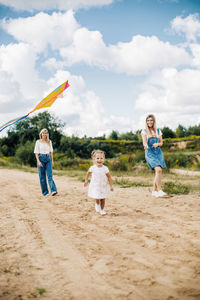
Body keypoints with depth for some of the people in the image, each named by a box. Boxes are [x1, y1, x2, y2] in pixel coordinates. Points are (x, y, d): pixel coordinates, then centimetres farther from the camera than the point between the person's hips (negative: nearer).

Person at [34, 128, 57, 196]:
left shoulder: (49, 142, 9)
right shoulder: (38, 142, 0)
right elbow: (36, 152, -3)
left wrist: (52, 160, 7)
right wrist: (38, 161, -13)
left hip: (48, 158, 2)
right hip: (41, 158, -2)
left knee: (50, 175, -9)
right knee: (42, 176, 3)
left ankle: (53, 191, -20)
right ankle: (45, 192, 11)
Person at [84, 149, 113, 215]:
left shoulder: (105, 168, -13)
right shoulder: (92, 168, -12)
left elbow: (109, 177, -4)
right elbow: (88, 173, 9)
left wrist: (111, 186, -5)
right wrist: (86, 180, 20)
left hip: (103, 186, 1)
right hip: (95, 186, -1)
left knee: (103, 198, 5)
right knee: (97, 198, -9)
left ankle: (102, 209, 27)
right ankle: (97, 204, 26)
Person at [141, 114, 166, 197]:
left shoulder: (158, 131, 11)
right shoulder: (144, 131, 0)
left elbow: (161, 143, 14)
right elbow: (144, 142, -12)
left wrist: (157, 144, -9)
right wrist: (145, 145, -35)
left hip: (158, 152, 5)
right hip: (150, 153, -5)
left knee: (158, 172, 4)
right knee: (158, 170, -22)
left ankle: (154, 191, 18)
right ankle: (159, 190, -17)